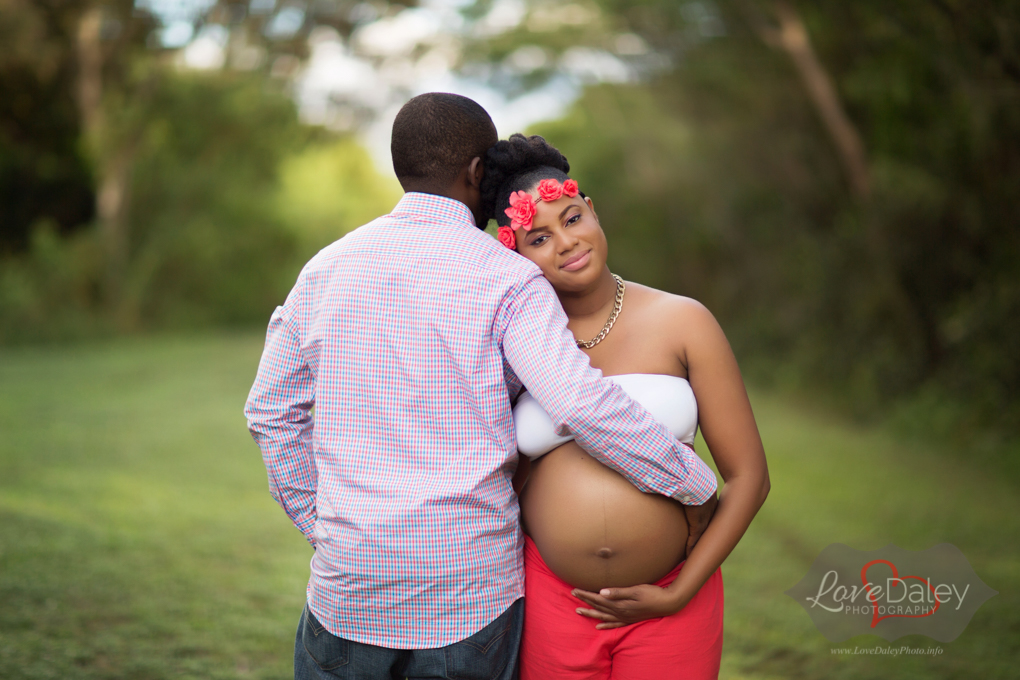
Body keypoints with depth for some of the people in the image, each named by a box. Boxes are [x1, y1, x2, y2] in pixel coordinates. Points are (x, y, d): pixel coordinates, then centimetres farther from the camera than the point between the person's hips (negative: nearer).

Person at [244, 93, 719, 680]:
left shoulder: (329, 267, 5)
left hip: (349, 583, 3)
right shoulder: (505, 279, -10)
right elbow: (585, 406, -20)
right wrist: (698, 487, -9)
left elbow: (272, 410, 10)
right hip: (472, 589, -3)